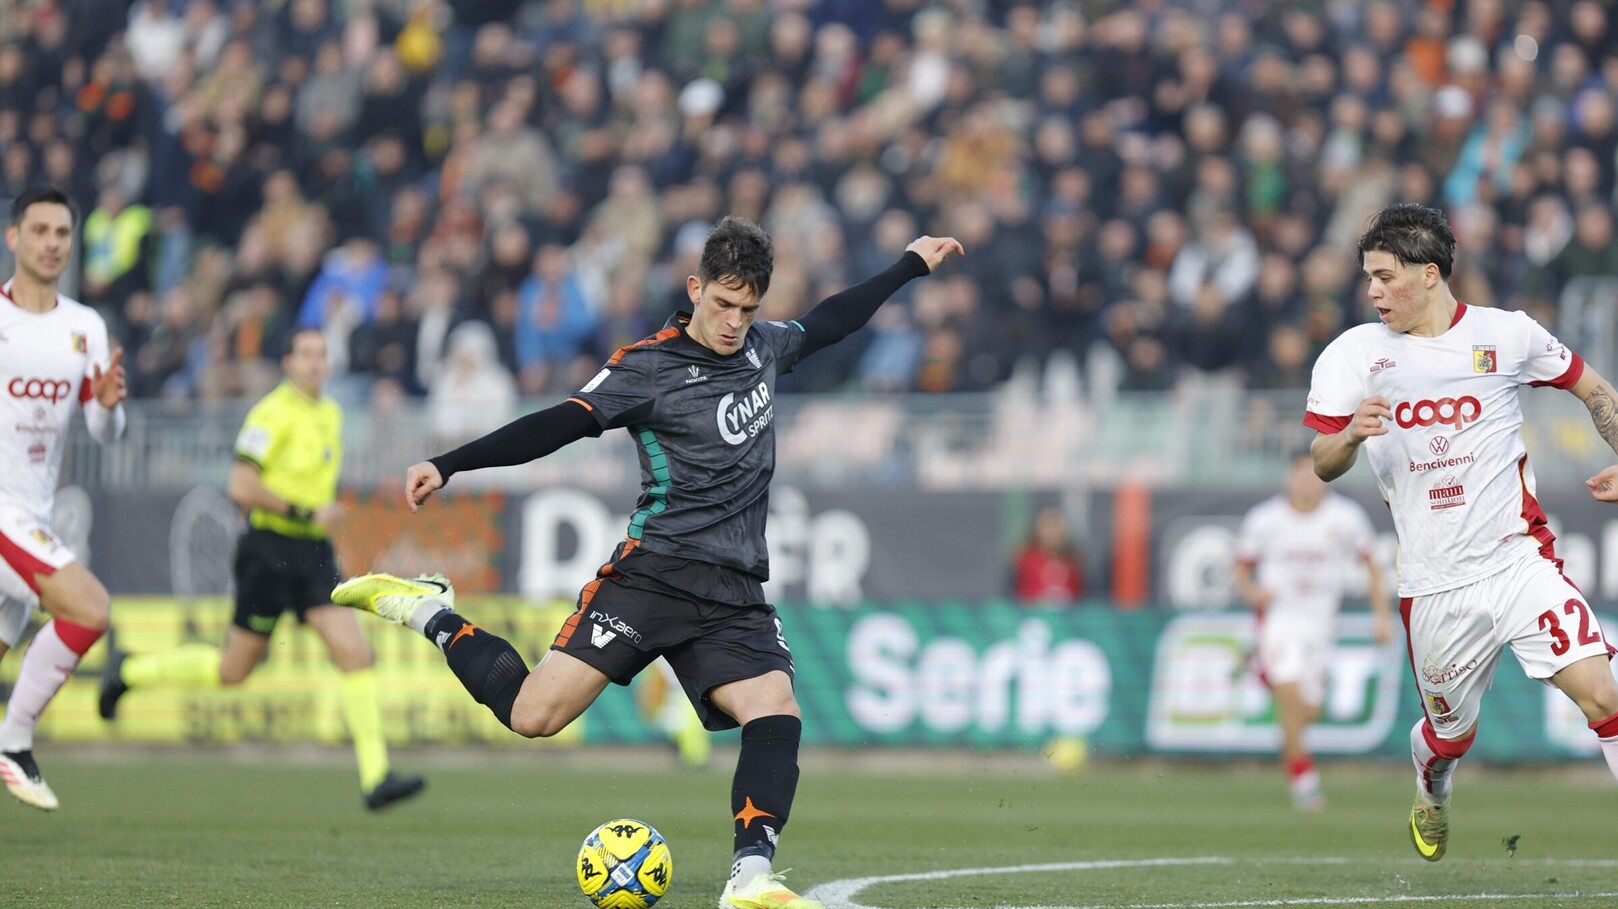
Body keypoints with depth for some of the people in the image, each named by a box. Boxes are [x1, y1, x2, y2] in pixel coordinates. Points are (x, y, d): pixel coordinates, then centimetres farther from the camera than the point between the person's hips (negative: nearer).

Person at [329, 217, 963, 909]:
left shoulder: (763, 348, 13)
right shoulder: (649, 367, -6)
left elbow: (827, 322, 33)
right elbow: (559, 424, -12)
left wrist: (910, 267, 41)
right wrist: (448, 466, -21)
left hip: (735, 594, 5)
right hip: (653, 573, -5)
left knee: (777, 716, -20)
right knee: (533, 714, -14)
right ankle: (429, 613, 9)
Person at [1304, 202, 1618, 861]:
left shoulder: (1508, 335, 1)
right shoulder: (1352, 354, 2)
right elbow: (1319, 467, -1)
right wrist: (1350, 436, -23)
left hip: (1519, 559, -1)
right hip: (1432, 585, 1)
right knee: (1450, 733, 13)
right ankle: (1431, 799, 48)